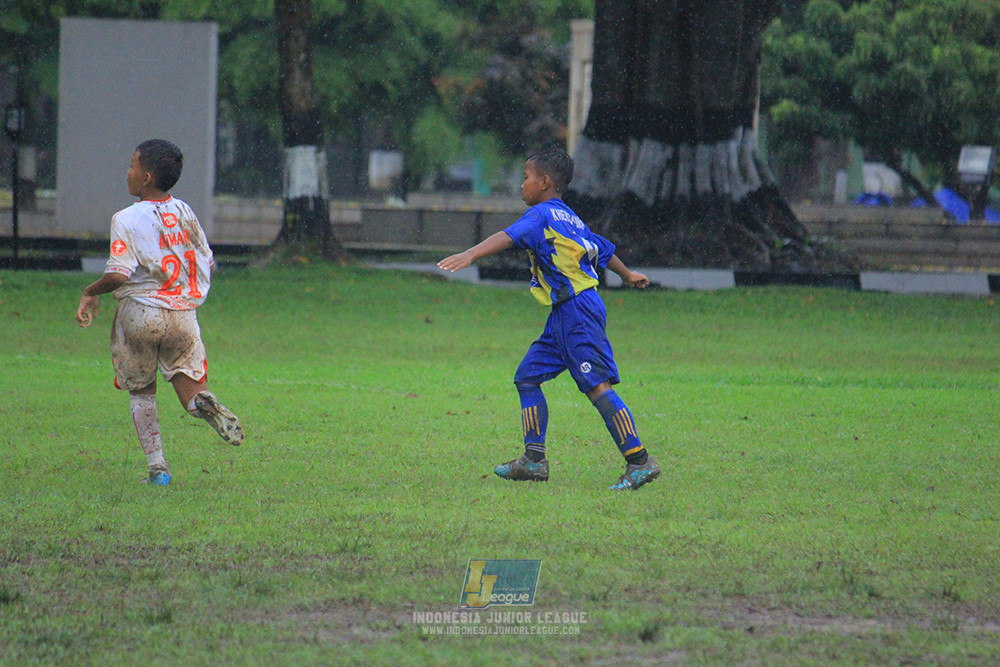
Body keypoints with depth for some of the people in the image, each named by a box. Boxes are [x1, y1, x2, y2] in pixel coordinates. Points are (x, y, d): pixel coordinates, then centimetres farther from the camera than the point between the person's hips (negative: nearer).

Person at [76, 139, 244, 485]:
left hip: (139, 311, -3)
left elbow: (118, 275, -19)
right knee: (188, 378, 7)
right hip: (183, 314, 3)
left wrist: (91, 293, 0)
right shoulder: (184, 212, 6)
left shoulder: (126, 219, -11)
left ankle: (157, 466, 5)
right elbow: (207, 264, 12)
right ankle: (204, 403, -30)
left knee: (141, 392, 13)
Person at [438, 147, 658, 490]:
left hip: (578, 310, -10)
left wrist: (470, 255, -37)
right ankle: (534, 459, 12)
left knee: (597, 386, -12)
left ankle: (640, 461, -14)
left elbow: (509, 236, -25)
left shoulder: (542, 214, -8)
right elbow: (602, 248, 34)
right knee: (527, 377, 11)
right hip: (564, 316, 10)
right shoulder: (570, 219, 20)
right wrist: (628, 275, 52)